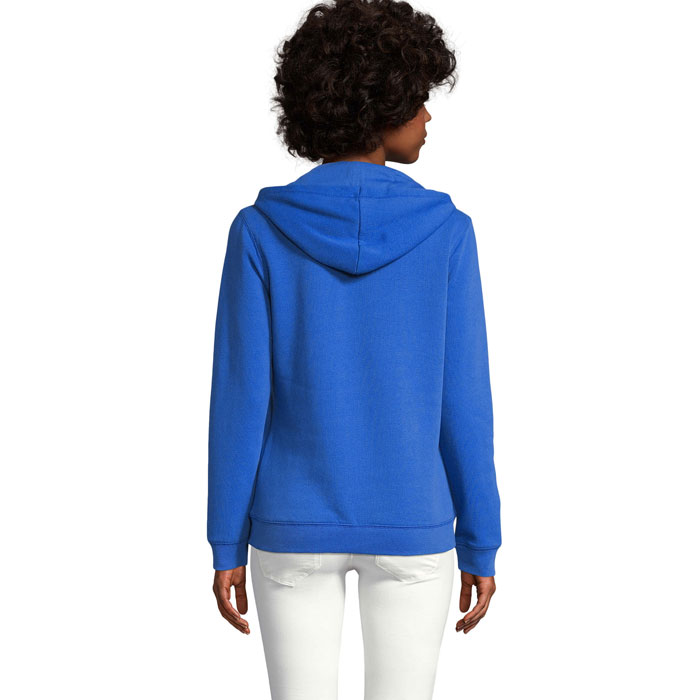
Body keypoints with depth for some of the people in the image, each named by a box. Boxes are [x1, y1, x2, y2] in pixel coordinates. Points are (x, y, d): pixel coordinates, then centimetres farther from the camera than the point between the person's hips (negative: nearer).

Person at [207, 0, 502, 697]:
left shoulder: (260, 231, -9)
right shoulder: (445, 231, -10)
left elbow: (239, 399, -9)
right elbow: (464, 403, -8)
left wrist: (226, 543, 1)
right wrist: (481, 544, 2)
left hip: (295, 529, 1)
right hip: (410, 531, 0)